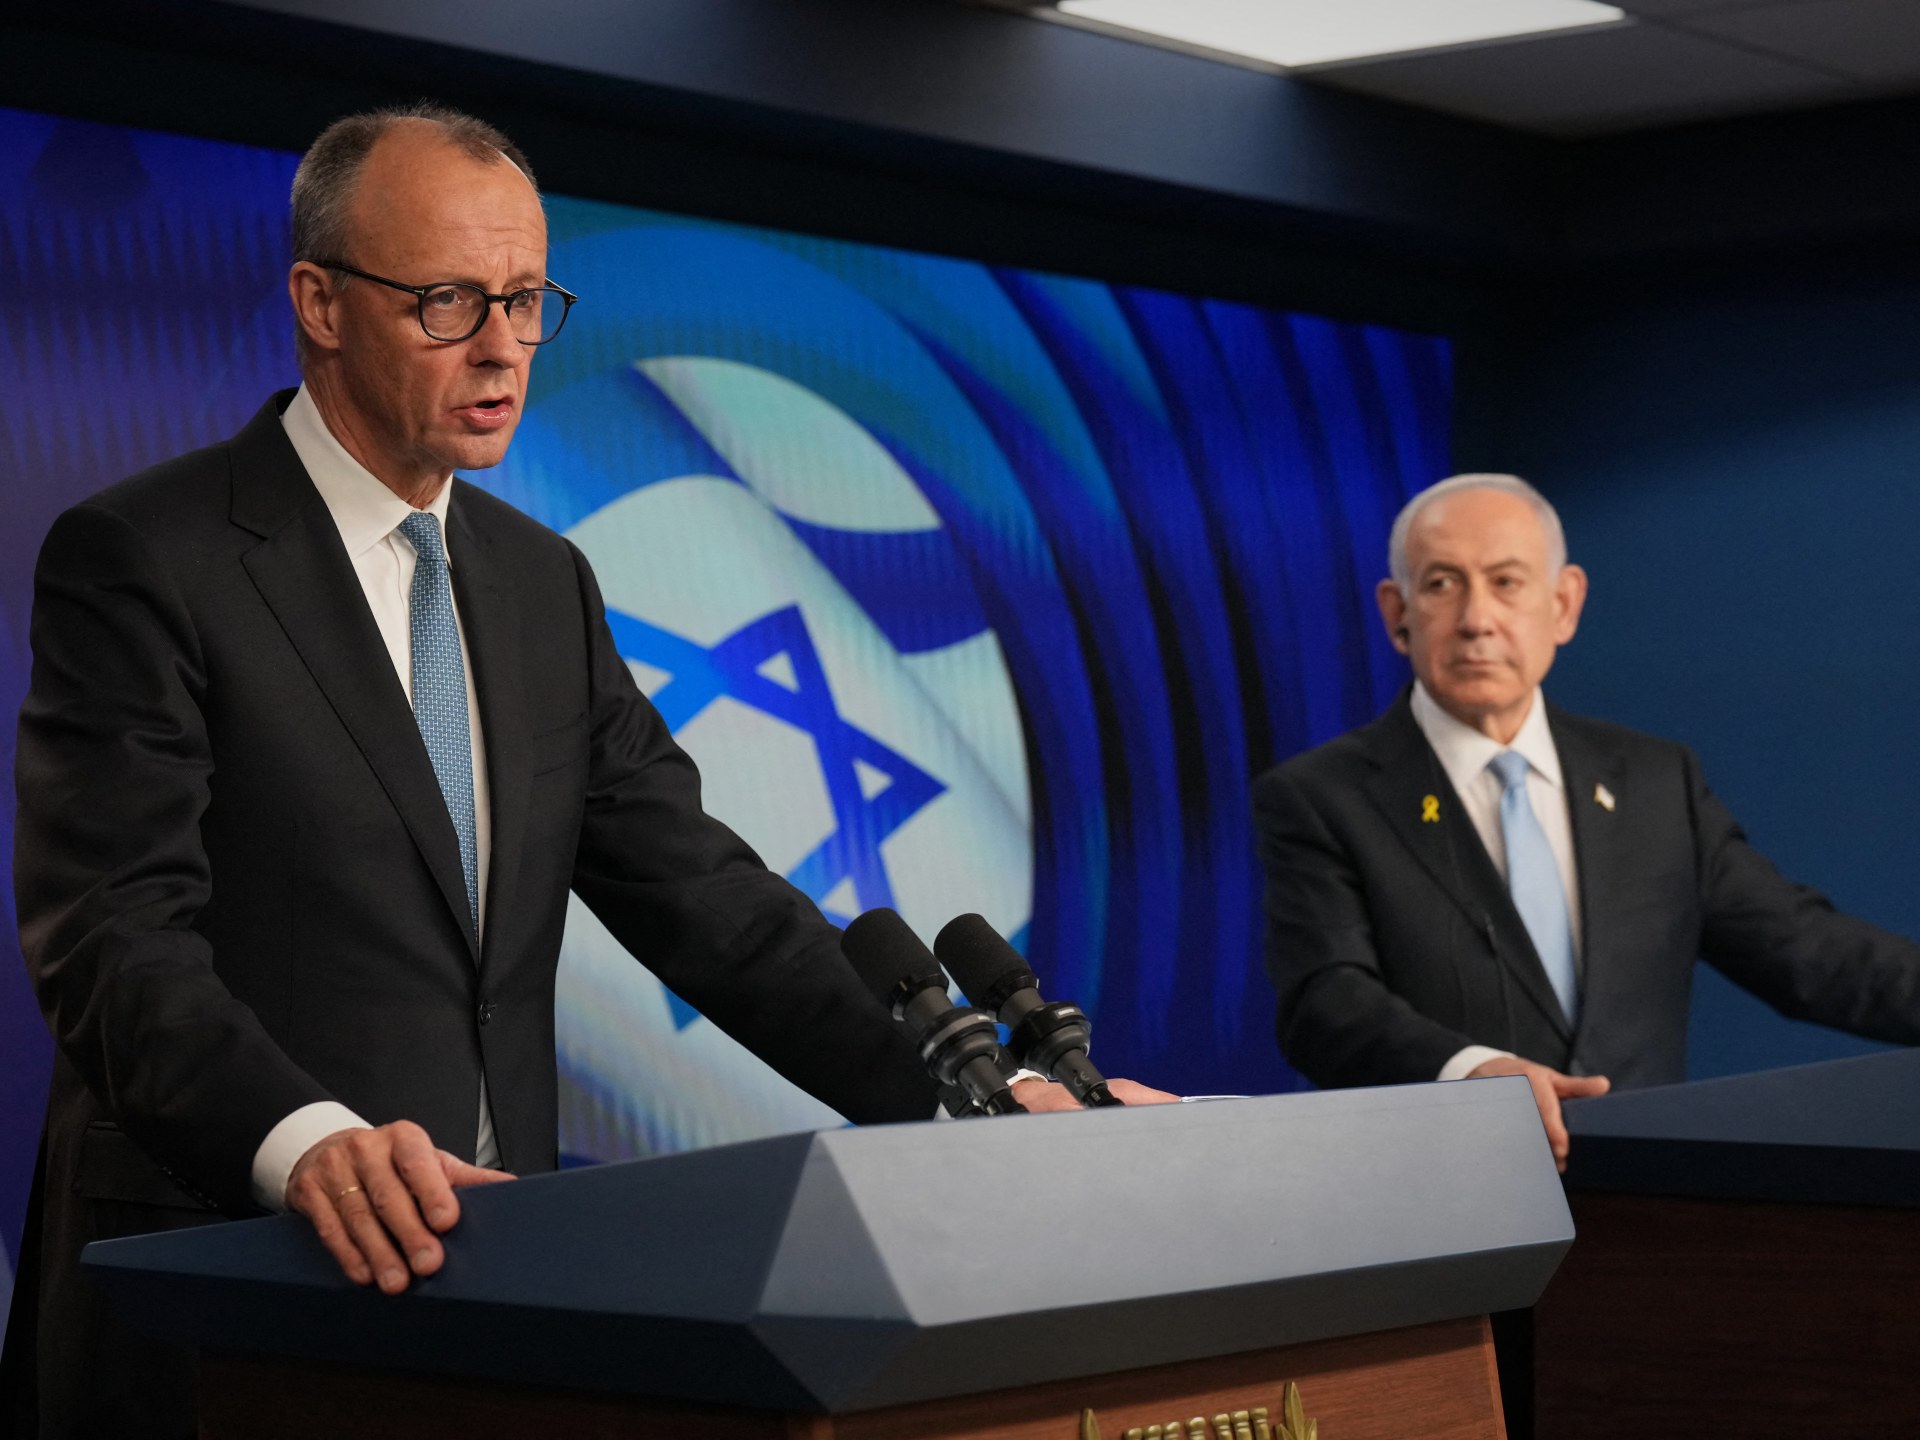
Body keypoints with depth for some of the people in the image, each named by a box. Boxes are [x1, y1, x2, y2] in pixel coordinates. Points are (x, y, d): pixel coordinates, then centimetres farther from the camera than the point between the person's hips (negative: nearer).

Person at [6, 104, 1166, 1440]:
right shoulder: (138, 562, -7)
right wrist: (305, 1139, -36)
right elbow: (116, 933, -18)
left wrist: (971, 1098, -3)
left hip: (490, 1267, 6)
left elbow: (697, 892, 9)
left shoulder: (544, 582, 14)